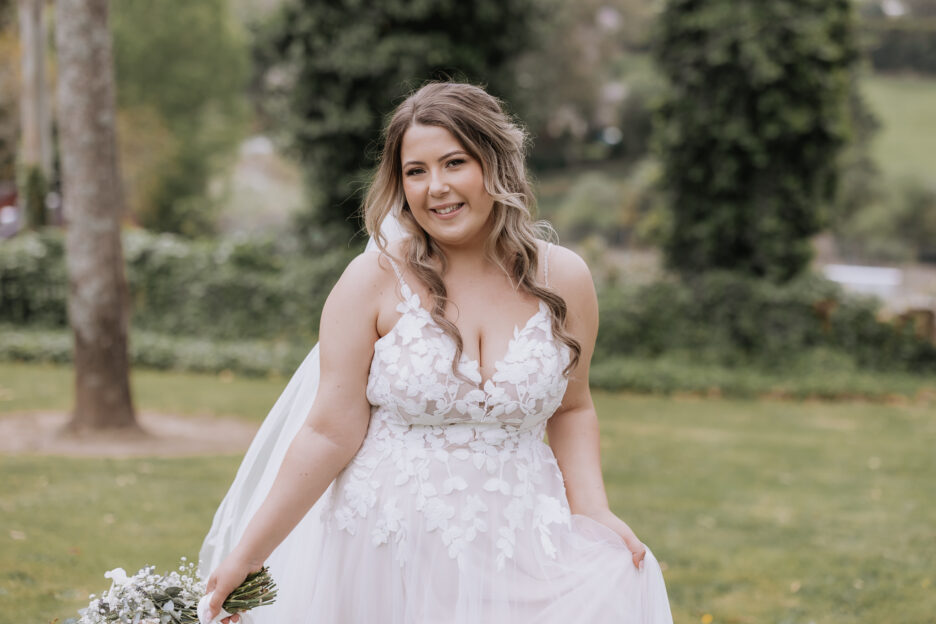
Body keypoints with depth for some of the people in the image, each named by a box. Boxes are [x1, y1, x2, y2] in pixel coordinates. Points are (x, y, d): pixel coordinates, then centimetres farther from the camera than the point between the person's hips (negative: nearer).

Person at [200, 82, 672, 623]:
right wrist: (247, 554, -7)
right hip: (390, 549, -3)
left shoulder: (562, 279, 3)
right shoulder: (375, 279, -5)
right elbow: (330, 435, -5)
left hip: (517, 544, 3)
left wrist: (592, 509, 0)